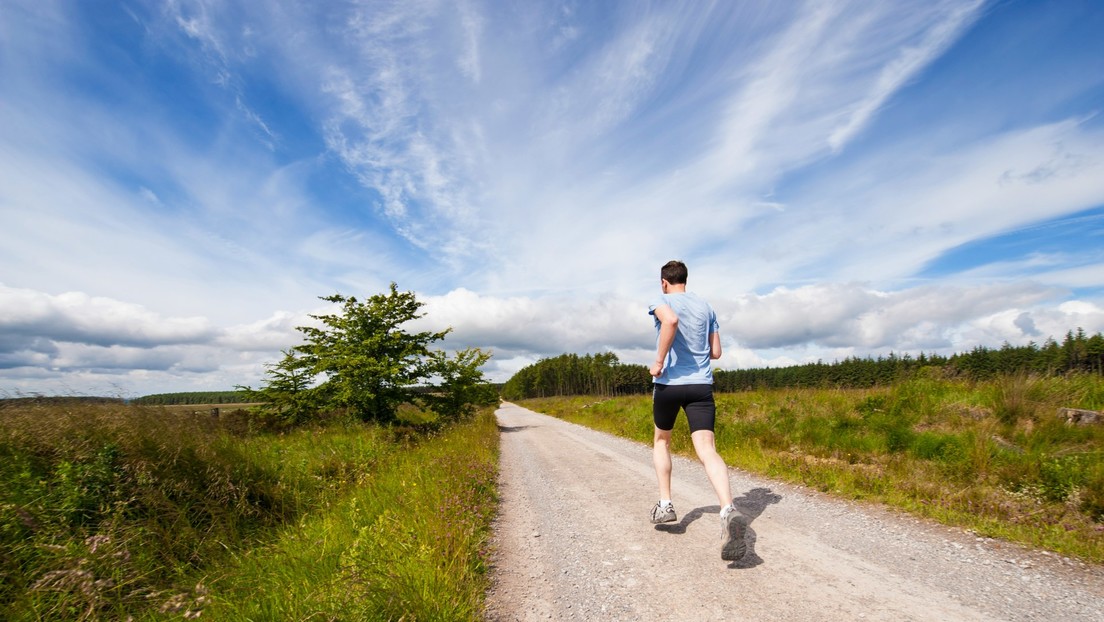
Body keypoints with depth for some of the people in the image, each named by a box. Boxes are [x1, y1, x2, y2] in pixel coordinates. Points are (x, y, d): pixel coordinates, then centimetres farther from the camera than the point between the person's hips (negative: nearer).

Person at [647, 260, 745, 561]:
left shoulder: (662, 301, -1)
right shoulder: (706, 307, 14)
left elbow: (671, 320, -27)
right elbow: (716, 352, 15)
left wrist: (659, 361, -19)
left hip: (668, 382, -3)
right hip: (701, 384, 3)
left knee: (661, 440, 20)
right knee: (707, 449, -7)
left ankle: (665, 504, 19)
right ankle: (728, 510, -30)